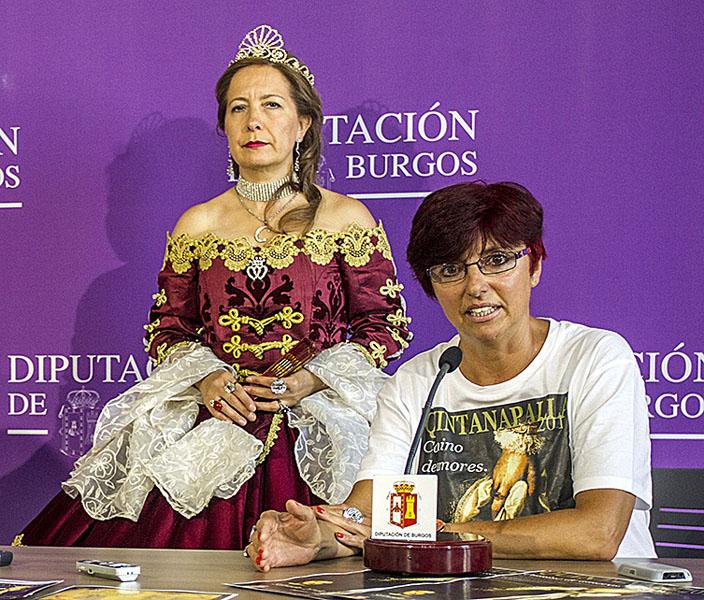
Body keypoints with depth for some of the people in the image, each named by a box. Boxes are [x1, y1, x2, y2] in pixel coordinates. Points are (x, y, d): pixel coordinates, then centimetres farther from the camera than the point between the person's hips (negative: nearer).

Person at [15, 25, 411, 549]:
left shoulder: (347, 219, 8)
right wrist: (206, 377, -6)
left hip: (319, 428, -2)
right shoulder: (197, 226, 15)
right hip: (209, 420, 3)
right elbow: (166, 329, 16)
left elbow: (388, 324, 6)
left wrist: (309, 380, -8)